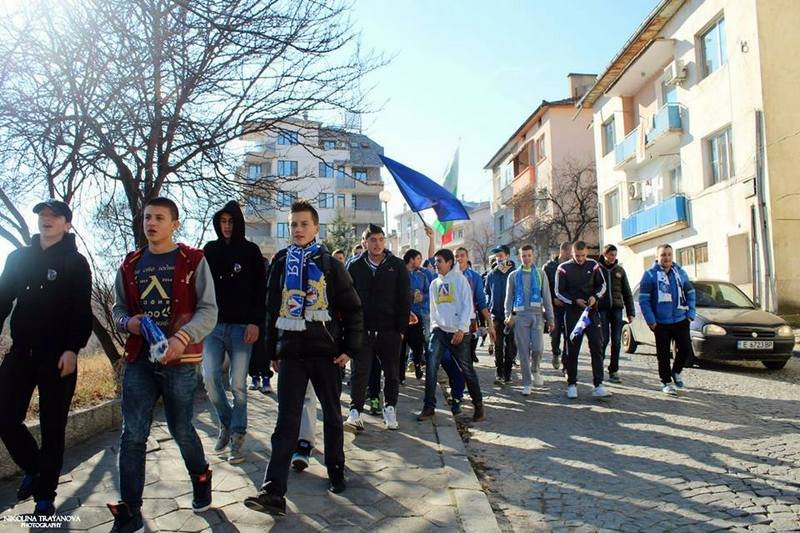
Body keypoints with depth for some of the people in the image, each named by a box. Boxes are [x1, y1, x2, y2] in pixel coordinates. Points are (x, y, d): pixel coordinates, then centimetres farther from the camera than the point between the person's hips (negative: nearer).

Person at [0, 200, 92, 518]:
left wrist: (73, 349, -17)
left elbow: (82, 312, -6)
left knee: (52, 427, 3)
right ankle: (32, 468, 27)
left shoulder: (75, 263, 1)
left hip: (58, 355, -4)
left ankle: (45, 494, 16)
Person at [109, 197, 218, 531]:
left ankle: (201, 479, 37)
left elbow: (208, 310, -8)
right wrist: (128, 322, -7)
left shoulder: (193, 261, -3)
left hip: (180, 360, -3)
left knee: (181, 430, 9)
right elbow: (119, 308, 17)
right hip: (139, 360, 4)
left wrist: (182, 338, -24)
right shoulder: (130, 264, 10)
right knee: (132, 435, 1)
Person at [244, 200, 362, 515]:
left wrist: (350, 348, -5)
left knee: (332, 416, 12)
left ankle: (336, 472, 30)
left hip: (326, 352, -1)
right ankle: (273, 492, -4)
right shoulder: (280, 264, 8)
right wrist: (273, 352, 14)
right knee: (286, 422, -3)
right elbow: (272, 310, 14)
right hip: (291, 353, 1)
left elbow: (352, 309, 1)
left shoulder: (330, 265, 0)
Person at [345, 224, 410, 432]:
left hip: (389, 330, 0)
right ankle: (355, 413, 2)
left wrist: (402, 328, -2)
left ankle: (390, 409, 25)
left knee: (391, 373, 9)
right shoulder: (355, 267, 5)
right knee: (360, 373, -3)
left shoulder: (397, 265, 3)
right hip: (362, 330, 0)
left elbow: (404, 299, 3)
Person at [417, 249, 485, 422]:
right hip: (439, 330, 4)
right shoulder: (434, 284, 14)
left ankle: (478, 405, 19)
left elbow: (468, 306, -8)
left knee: (467, 369, 3)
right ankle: (429, 407, -1)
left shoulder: (460, 279, -2)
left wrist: (461, 329, -15)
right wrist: (433, 327, 10)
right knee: (431, 367, -9)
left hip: (458, 332, -4)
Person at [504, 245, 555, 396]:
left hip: (537, 315, 0)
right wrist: (508, 315, -3)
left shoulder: (540, 274, 9)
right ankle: (526, 383, 11)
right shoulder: (514, 276, 9)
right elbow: (509, 298, 10)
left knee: (537, 348, -11)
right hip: (520, 316, 0)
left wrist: (550, 318, 5)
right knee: (524, 351, 1)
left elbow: (547, 297, 9)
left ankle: (535, 370, 21)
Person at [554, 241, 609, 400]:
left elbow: (602, 285, 11)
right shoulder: (563, 268, -3)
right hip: (572, 313, -2)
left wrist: (595, 297, -9)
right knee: (572, 349, 3)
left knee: (597, 347, -5)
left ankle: (598, 386, -3)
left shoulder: (593, 265, 4)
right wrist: (575, 301, -15)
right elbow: (559, 292, -1)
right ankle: (572, 385, 13)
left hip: (591, 311, 2)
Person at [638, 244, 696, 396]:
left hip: (681, 320, 4)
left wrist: (691, 314, 4)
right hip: (661, 323, -3)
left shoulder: (680, 272, 7)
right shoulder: (650, 274, -7)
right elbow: (644, 300, -9)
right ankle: (666, 382, 18)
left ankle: (676, 372, 29)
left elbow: (690, 293, 14)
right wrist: (651, 321, -13)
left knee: (685, 348, 1)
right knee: (663, 354, 3)